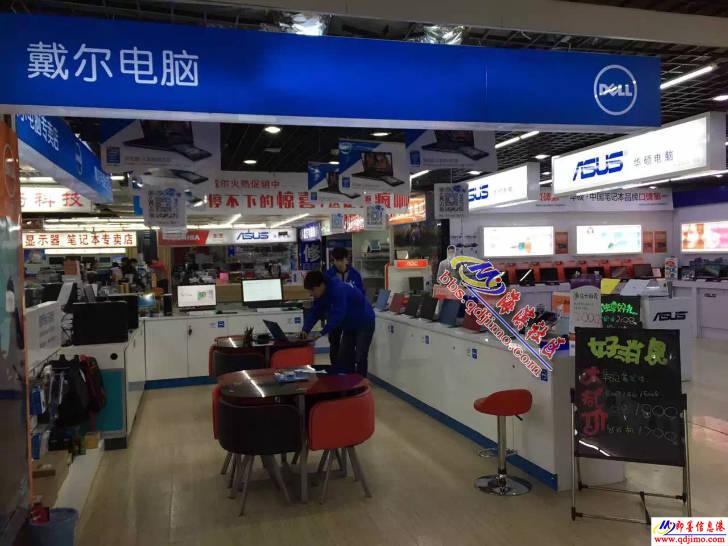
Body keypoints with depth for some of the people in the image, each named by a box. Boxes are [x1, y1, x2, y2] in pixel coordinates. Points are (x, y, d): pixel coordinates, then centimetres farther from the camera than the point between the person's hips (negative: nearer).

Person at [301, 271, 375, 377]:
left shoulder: (339, 290, -33)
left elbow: (338, 315, -39)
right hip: (350, 325, 9)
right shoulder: (320, 295, -5)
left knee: (360, 358, -9)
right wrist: (305, 330, -20)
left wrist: (321, 333, -39)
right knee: (344, 357, 9)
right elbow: (314, 312, -5)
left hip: (364, 323, -9)